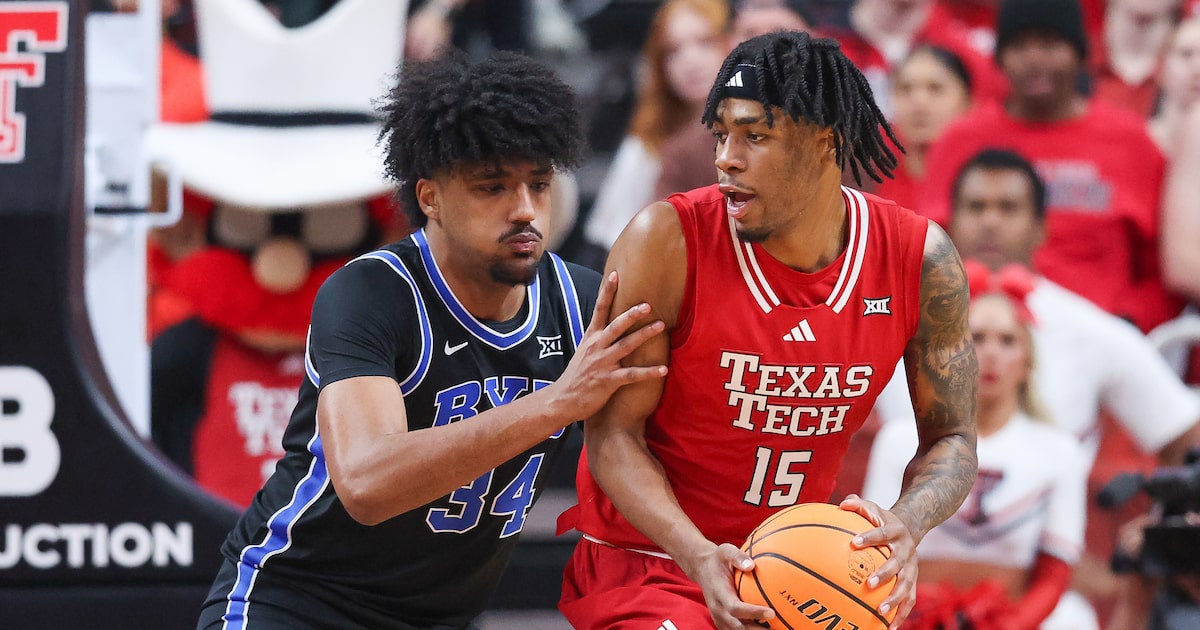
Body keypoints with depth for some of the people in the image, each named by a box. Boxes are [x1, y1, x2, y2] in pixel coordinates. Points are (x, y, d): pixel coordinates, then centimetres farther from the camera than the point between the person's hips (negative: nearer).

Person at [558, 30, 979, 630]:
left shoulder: (920, 259, -8)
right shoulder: (668, 241, -16)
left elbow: (951, 439, 0)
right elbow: (613, 430, -14)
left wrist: (905, 526, -23)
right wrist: (699, 557, -30)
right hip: (646, 560, -5)